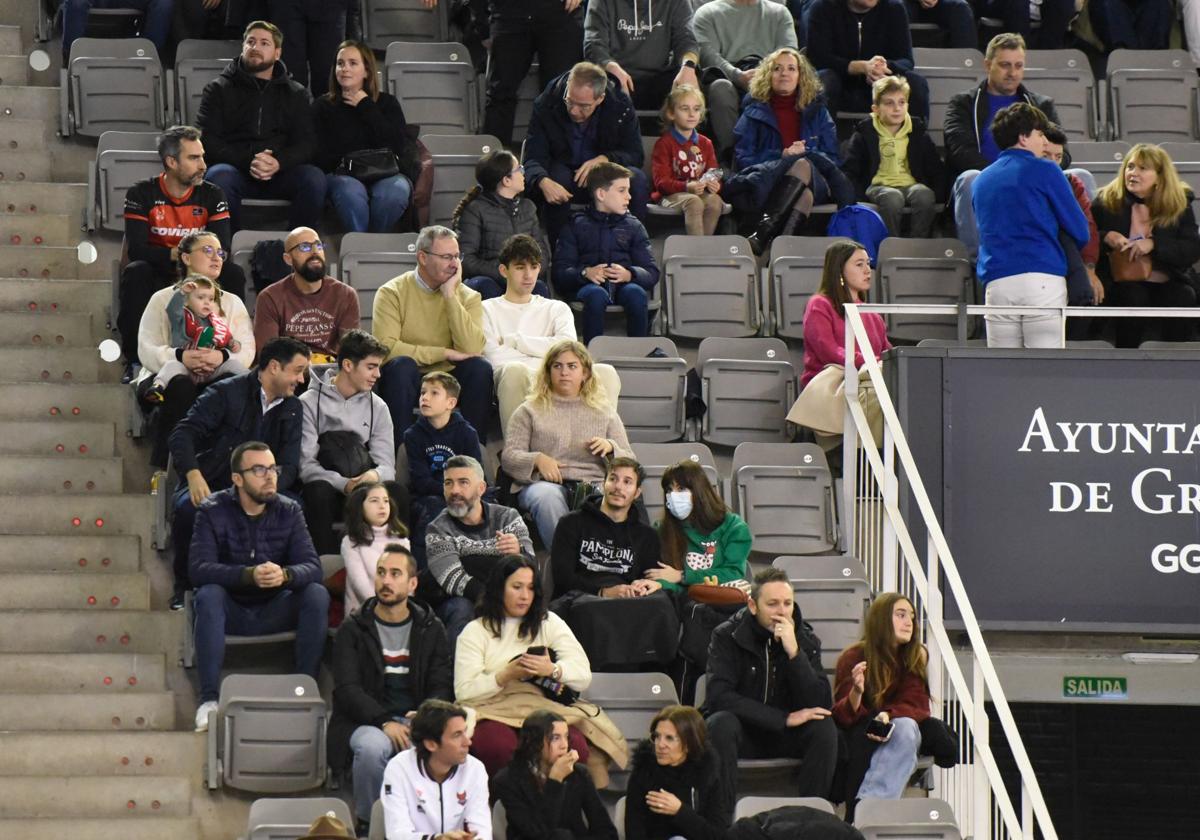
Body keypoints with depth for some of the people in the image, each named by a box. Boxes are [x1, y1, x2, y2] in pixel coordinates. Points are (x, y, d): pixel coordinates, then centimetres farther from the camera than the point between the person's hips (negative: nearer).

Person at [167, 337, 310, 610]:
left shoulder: (292, 410, 13)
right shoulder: (227, 393, -3)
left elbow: (289, 465, 4)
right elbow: (182, 434, -12)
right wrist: (193, 475, -31)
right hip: (208, 486, -3)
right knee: (188, 507, -38)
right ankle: (184, 585, -15)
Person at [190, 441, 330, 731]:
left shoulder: (289, 511, -1)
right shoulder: (213, 511, -9)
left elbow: (312, 567, -12)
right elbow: (198, 569, -22)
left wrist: (285, 575, -36)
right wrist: (249, 575, -39)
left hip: (274, 612, 2)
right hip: (230, 611, -2)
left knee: (318, 595, -23)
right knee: (208, 595, -34)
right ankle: (209, 699, -36)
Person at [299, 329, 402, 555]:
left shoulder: (377, 407, 13)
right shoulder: (311, 403, -1)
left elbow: (387, 464, 4)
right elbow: (305, 464, -10)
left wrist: (375, 475, -22)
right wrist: (343, 484, -27)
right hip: (327, 484, -3)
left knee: (398, 494, -28)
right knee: (320, 492, -38)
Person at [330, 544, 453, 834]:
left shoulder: (431, 630, 14)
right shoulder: (352, 629, 7)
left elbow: (442, 687, 9)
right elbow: (347, 690, -4)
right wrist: (385, 722, -20)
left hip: (416, 720, 1)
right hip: (366, 721, -1)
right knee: (374, 747, -39)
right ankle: (366, 822, -15)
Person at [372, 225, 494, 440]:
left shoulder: (468, 297, 4)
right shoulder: (392, 293, -4)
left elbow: (471, 350, -14)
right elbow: (385, 347, -20)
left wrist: (450, 296, -13)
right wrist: (444, 353, -17)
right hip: (407, 381, -2)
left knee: (480, 367, -24)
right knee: (401, 364, -33)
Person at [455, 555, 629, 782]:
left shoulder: (549, 623, 19)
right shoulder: (475, 632, 12)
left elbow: (584, 676, 6)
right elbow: (464, 692, -2)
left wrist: (553, 670, -16)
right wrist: (506, 676, -16)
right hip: (494, 712, -2)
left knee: (576, 746, -32)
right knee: (499, 747, -39)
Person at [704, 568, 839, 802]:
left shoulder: (806, 642, -1)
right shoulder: (727, 637, -7)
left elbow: (820, 706, -14)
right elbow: (719, 697, -21)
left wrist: (794, 652, -26)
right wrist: (785, 718, -23)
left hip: (784, 739, 2)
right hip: (743, 735, -2)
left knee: (825, 729, -25)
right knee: (721, 724, -34)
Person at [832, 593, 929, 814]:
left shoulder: (916, 656, -2)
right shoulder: (853, 658, -10)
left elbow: (918, 706, -8)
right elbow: (843, 717, -15)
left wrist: (888, 716, -30)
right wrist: (856, 692, -38)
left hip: (897, 732, 2)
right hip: (859, 738, -2)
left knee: (905, 726, -34)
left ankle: (868, 803, -46)